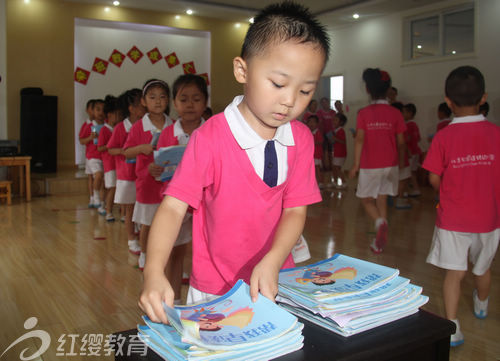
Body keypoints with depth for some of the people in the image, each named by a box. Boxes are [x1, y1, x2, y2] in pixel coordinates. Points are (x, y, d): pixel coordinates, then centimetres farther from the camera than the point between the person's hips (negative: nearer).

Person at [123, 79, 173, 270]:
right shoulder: (138, 127, -5)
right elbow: (127, 153, -5)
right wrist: (142, 148, -21)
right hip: (147, 181, -2)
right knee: (147, 223, 10)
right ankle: (144, 254, 29)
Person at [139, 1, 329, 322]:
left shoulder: (300, 139, -4)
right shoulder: (211, 138, -18)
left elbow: (295, 210, -7)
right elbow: (174, 206, -20)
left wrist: (271, 263, -24)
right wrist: (154, 272, -34)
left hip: (275, 284, 4)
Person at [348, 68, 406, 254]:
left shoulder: (364, 113, -7)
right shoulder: (395, 113, 0)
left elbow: (359, 139, -10)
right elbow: (400, 141, 2)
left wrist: (355, 165, -6)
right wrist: (401, 161, 16)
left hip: (370, 164, -3)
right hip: (390, 163, 3)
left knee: (366, 198, 12)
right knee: (382, 198, 13)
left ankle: (380, 221, -18)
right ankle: (379, 242, 15)